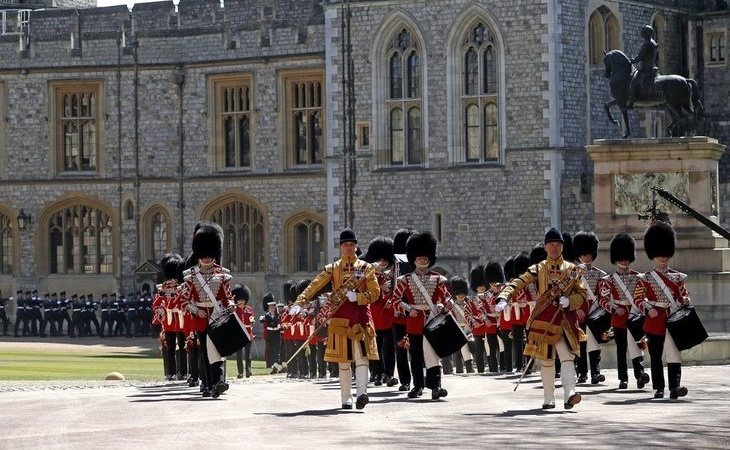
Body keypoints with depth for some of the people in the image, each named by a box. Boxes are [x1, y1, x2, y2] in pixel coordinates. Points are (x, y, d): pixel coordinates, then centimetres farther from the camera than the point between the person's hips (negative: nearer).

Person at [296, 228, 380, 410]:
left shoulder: (366, 268, 8)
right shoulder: (332, 269, 9)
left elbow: (375, 293, 3)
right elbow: (315, 285, -1)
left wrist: (357, 296, -15)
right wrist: (301, 301, -16)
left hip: (360, 314, -1)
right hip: (340, 316, 1)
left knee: (361, 355, -15)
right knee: (343, 358, 2)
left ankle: (362, 392, -25)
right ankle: (346, 398, 6)